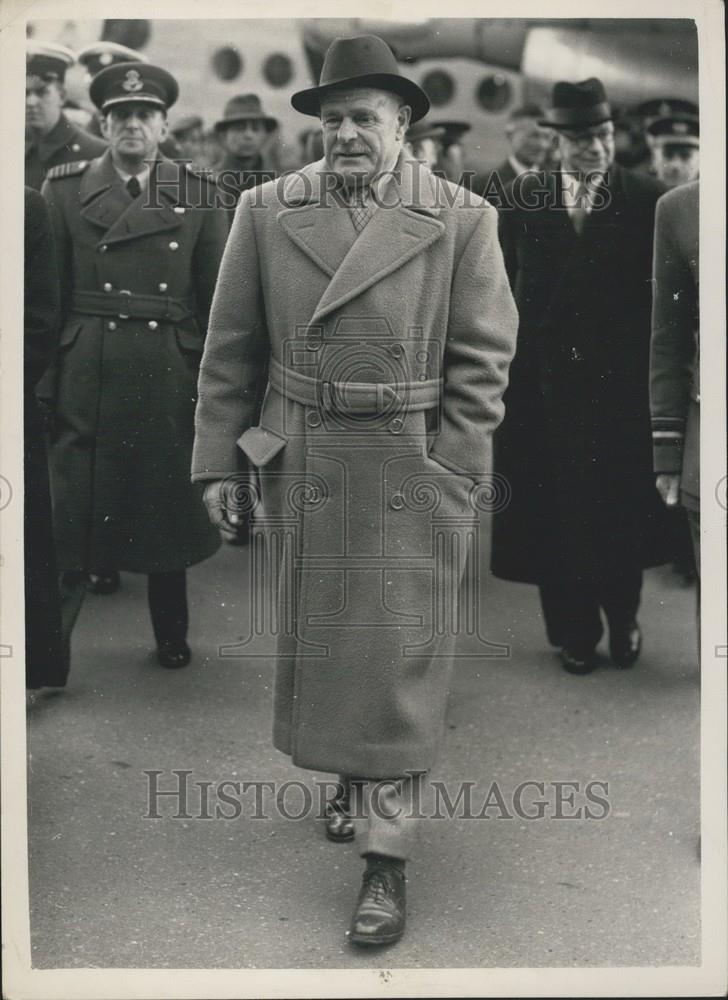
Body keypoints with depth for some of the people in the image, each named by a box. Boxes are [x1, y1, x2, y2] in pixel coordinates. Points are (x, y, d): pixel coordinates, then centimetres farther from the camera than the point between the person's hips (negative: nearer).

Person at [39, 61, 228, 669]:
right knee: (74, 507, 1)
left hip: (171, 378, 1)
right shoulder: (65, 189, 5)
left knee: (169, 506, 10)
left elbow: (217, 296, 4)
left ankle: (171, 634, 28)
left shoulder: (198, 195, 6)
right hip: (86, 377, 0)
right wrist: (44, 375, -3)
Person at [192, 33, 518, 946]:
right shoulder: (266, 212, 3)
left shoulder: (463, 222, -3)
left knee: (395, 659, 0)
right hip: (299, 471, 3)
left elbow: (481, 360, -2)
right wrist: (217, 459, 2)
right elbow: (230, 349, 5)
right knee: (316, 639, 16)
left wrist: (452, 474, -8)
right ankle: (350, 778, 40)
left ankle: (386, 857, 9)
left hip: (411, 477, -3)